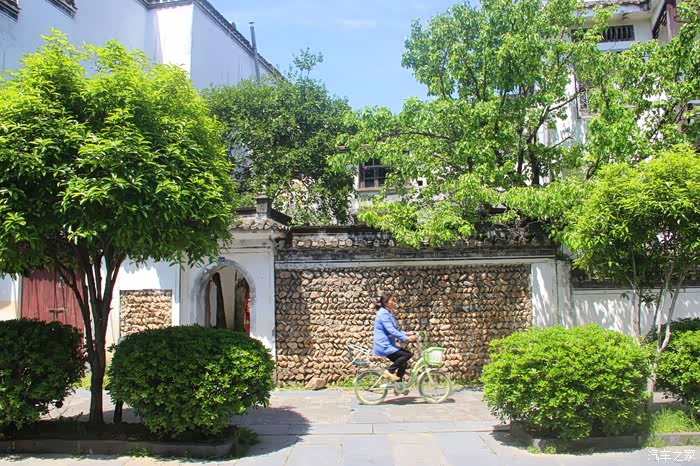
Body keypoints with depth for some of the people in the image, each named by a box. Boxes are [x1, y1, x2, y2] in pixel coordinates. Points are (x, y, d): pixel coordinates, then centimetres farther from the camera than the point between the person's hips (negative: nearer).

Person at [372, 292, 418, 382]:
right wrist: (406, 338, -28)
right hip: (384, 347, -10)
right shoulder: (383, 314, -15)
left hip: (387, 346, 10)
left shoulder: (387, 313, 17)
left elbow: (394, 330, 21)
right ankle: (389, 371, -11)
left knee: (403, 364, 12)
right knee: (408, 354, -16)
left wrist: (406, 333, 9)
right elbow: (391, 331, -24)